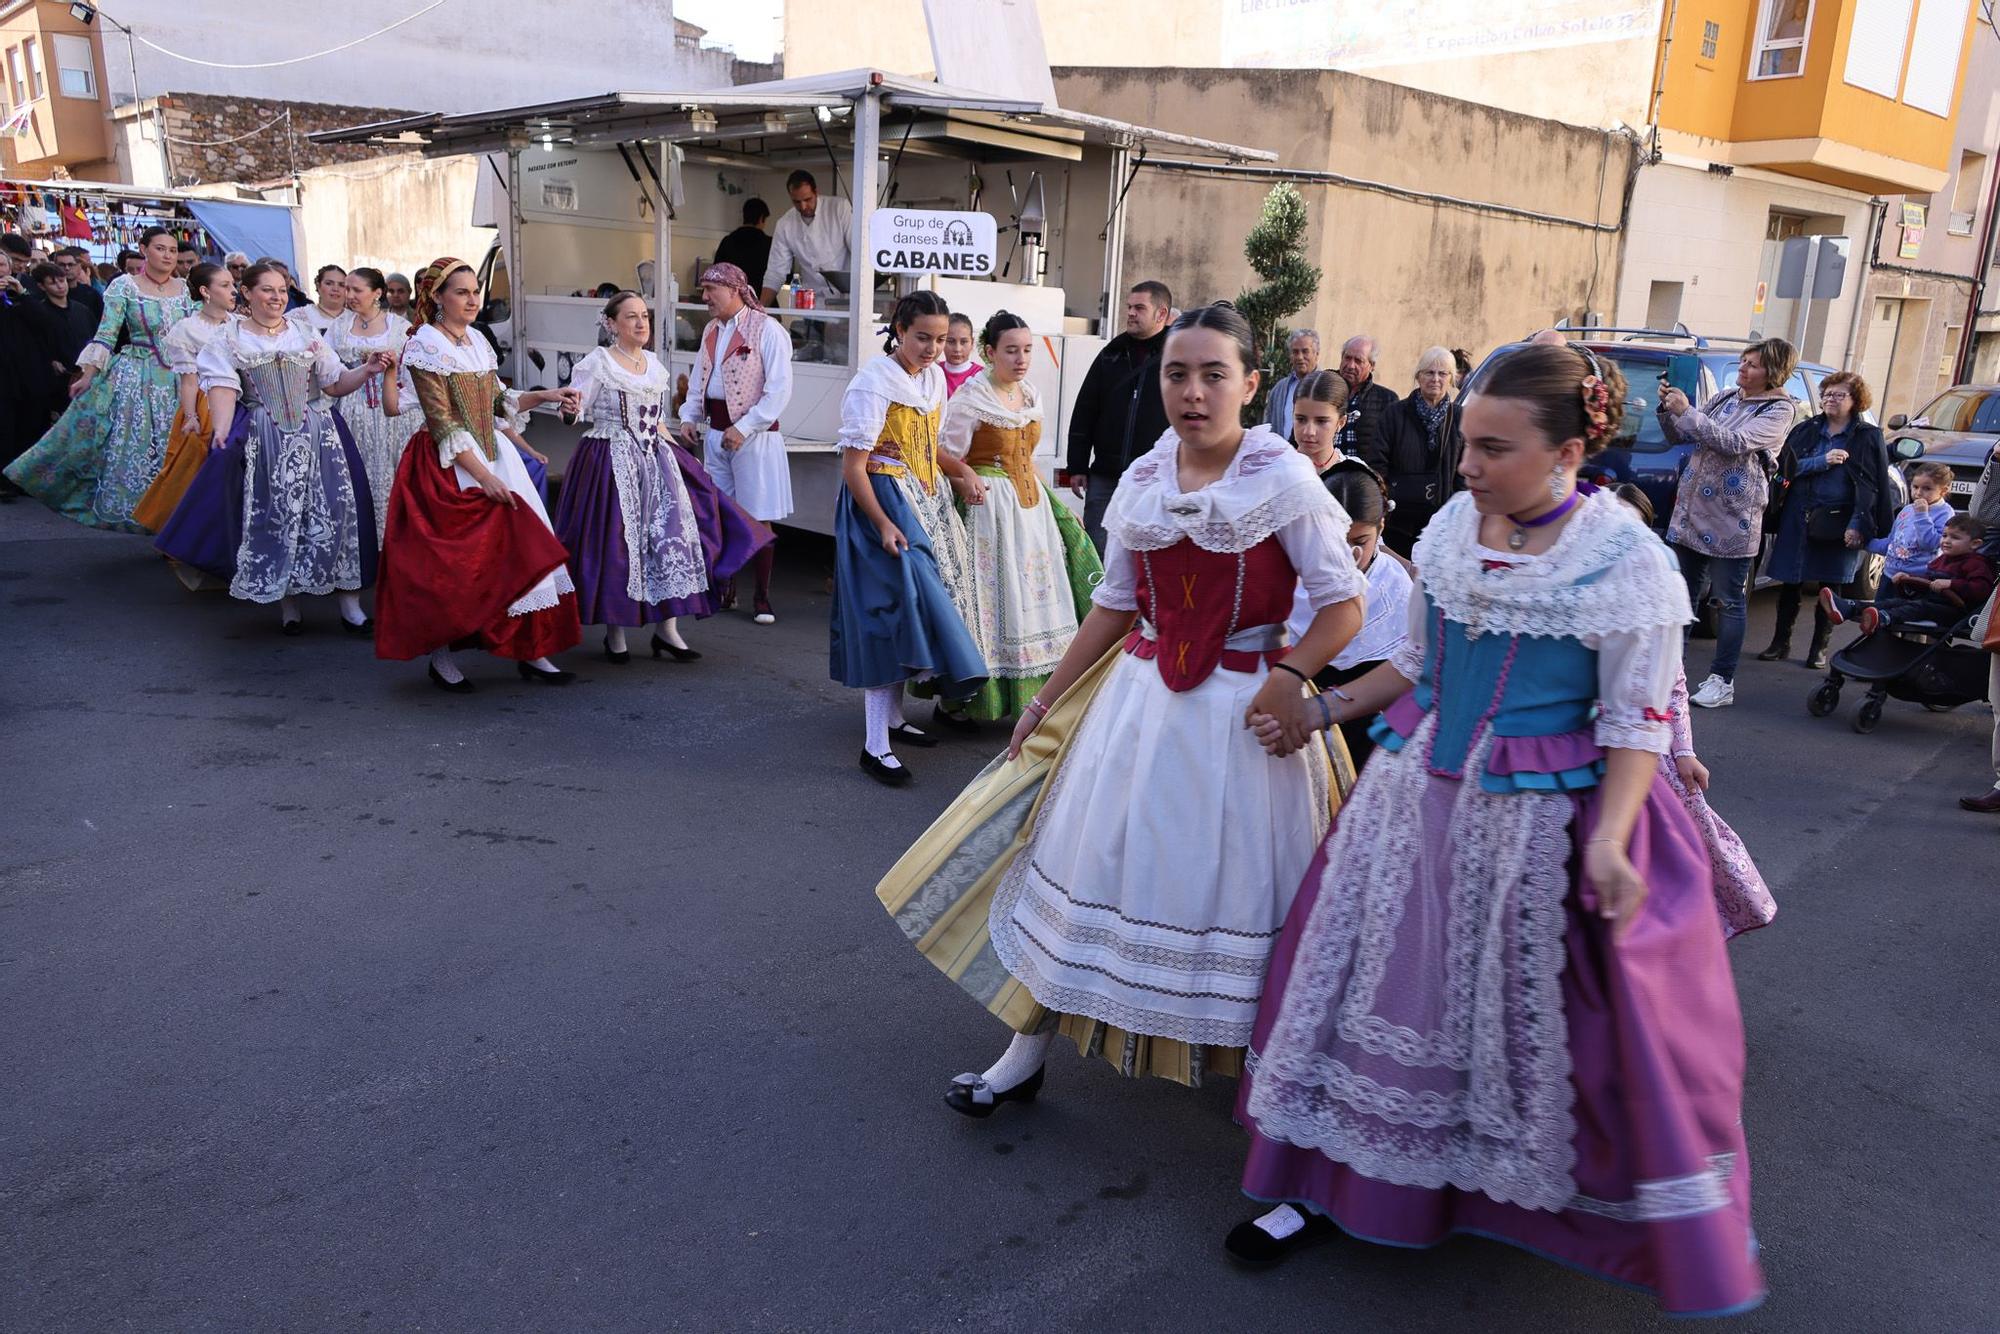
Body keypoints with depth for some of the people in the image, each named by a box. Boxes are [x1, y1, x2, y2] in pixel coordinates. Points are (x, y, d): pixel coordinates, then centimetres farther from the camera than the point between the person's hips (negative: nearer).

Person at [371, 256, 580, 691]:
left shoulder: (478, 341, 11)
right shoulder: (425, 346, -10)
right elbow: (444, 424, -15)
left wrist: (544, 396, 4)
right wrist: (484, 476, -20)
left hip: (491, 455, 7)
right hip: (449, 466, -7)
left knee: (522, 549, 1)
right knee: (447, 561, -4)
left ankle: (531, 652, 6)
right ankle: (441, 659, 10)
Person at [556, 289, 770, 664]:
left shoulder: (655, 365, 13)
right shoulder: (597, 362, -5)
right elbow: (573, 410, -13)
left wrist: (676, 450, 16)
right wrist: (570, 408, -34)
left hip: (656, 462, 6)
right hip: (612, 464, -6)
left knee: (670, 537, 0)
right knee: (615, 542, -3)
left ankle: (667, 630, 7)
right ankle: (615, 636, 10)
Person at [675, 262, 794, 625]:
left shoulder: (767, 330, -11)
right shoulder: (711, 330, 13)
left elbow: (779, 390, -16)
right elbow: (698, 381, 21)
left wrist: (744, 428, -20)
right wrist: (688, 417, 5)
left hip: (754, 435, -7)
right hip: (714, 431, 7)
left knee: (758, 518, -2)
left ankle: (762, 598, 7)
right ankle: (725, 591, 25)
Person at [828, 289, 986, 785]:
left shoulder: (935, 378, 7)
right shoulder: (874, 383, -15)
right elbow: (853, 467, -18)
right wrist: (884, 525, -22)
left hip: (923, 503, 8)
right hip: (882, 502, -8)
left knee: (907, 605, 12)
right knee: (891, 606, -13)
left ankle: (892, 718, 25)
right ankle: (875, 745, -11)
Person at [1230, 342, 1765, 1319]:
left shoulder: (1625, 560, -15)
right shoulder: (1452, 527, 0)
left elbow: (1637, 720, -13)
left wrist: (1608, 842, -23)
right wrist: (1321, 714, 11)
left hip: (1542, 820, -5)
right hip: (1421, 796, 5)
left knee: (1534, 1010, 7)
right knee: (1382, 981, 12)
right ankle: (1332, 1184, 30)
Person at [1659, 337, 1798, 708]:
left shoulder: (1779, 410, -6)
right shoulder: (1724, 397, 11)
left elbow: (1734, 443, -21)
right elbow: (1679, 437, 15)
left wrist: (1686, 411, -21)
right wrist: (1668, 408, -4)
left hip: (1732, 518, -6)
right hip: (1691, 509, 6)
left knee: (1730, 600, 2)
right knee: (1683, 593, 8)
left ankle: (1722, 681, 8)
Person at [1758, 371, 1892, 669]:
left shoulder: (1869, 437, 1)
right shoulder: (1806, 430, 9)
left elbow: (1876, 486, -3)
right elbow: (1786, 466, 0)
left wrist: (1859, 525, -12)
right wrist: (1822, 461, -15)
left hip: (1840, 523, -2)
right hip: (1798, 518, 2)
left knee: (1829, 586, 6)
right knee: (1790, 582, 5)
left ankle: (1819, 648, 16)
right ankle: (1781, 642, 17)